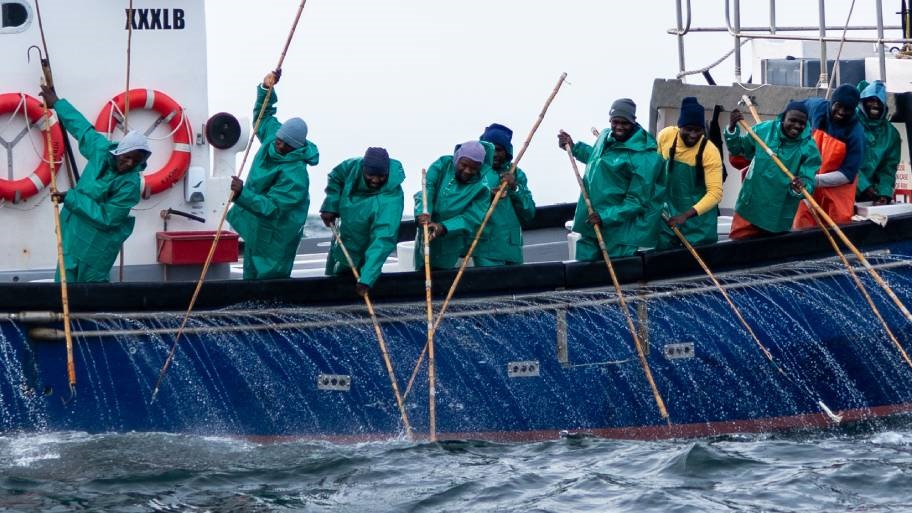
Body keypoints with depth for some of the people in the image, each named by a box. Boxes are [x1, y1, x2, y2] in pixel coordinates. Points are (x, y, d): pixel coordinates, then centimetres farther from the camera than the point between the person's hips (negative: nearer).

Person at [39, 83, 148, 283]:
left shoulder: (130, 184, -22)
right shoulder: (101, 149, -4)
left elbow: (106, 218, -24)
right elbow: (83, 127, 15)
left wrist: (71, 198, -22)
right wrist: (57, 103, 29)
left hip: (96, 246, -7)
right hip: (73, 235, 7)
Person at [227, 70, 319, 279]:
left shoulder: (295, 175, -31)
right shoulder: (272, 135, -7)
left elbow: (270, 207, -35)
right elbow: (263, 115, 14)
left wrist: (242, 195, -45)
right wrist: (266, 89, -3)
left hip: (274, 237, -9)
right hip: (256, 227, 9)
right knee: (251, 277, 20)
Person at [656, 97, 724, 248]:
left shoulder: (710, 152, -23)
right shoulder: (665, 136, -10)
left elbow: (715, 193, -26)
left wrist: (686, 215, -33)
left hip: (699, 216, -4)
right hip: (668, 213, 4)